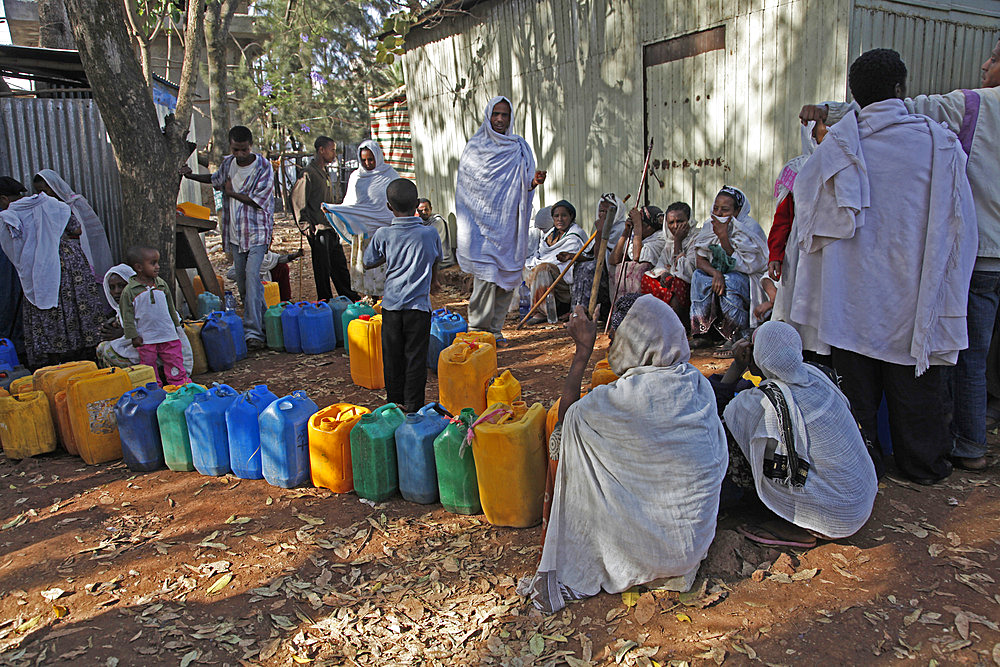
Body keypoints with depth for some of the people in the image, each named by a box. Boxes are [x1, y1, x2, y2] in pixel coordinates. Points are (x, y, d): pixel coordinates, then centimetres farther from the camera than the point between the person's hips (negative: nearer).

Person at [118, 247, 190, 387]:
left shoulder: (161, 284, 4)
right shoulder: (129, 291, -8)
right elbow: (127, 316, -4)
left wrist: (176, 325, 19)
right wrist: (133, 336, -6)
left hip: (168, 335, 3)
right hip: (145, 339, -3)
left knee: (175, 363, 8)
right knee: (149, 366, 8)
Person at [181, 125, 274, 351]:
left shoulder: (264, 167, -10)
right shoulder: (227, 163, 8)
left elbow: (258, 201, -15)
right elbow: (215, 179, 29)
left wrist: (232, 192, -7)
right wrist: (192, 176, 16)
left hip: (257, 231, -6)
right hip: (234, 231, 6)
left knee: (252, 276, -18)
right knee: (242, 281, 9)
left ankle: (253, 332, -21)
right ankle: (260, 321, 25)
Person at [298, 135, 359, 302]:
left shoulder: (325, 172, 16)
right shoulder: (309, 173, -12)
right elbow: (301, 204, -14)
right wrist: (310, 226, -15)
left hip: (332, 228, 8)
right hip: (319, 231, -8)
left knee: (340, 266, 14)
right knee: (323, 270, 1)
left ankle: (351, 299, 24)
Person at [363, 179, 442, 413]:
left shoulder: (383, 235, -6)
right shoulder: (430, 233, -5)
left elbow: (368, 263, 8)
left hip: (391, 304, 1)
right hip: (419, 305, -1)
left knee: (392, 357, 14)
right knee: (415, 358, 7)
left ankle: (394, 402, 25)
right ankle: (413, 406, 14)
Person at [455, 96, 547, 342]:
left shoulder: (519, 148, 10)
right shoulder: (474, 148, 5)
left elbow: (524, 186, 9)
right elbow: (463, 188, 7)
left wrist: (535, 182, -15)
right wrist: (464, 228, 2)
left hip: (508, 224, 3)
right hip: (481, 223, -3)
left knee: (507, 277, 4)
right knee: (486, 276, -12)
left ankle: (495, 329, 15)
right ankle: (477, 329, 0)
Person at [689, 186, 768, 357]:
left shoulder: (750, 228, -17)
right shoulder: (710, 227, -3)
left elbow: (742, 265, -21)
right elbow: (700, 260, -6)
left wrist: (723, 237, -27)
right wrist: (715, 273, -28)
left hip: (748, 278, -5)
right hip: (723, 274, 5)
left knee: (730, 281, -35)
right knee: (698, 276, -23)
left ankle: (737, 339, -23)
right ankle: (701, 334, -18)